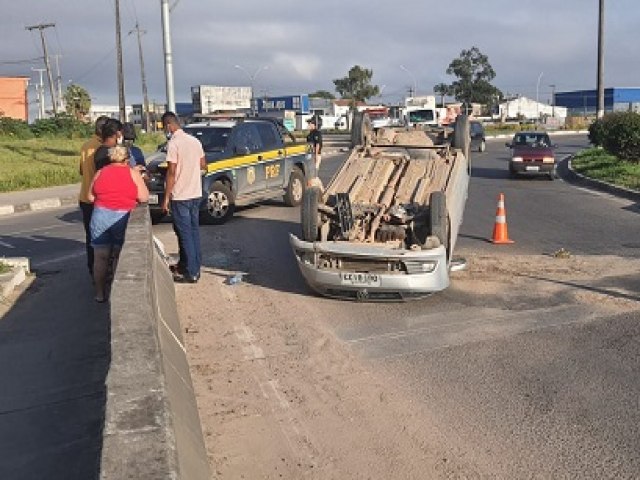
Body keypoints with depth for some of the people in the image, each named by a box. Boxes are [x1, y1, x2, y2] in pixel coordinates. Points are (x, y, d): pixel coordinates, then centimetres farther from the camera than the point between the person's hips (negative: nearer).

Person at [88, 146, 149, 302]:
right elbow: (144, 198, -2)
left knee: (100, 257, 9)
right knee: (120, 257, 8)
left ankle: (100, 294, 15)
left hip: (100, 217, 2)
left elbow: (91, 197, 10)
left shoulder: (100, 173, 10)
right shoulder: (133, 173, 2)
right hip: (122, 218, -2)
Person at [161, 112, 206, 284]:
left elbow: (171, 172, -17)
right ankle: (190, 264, 26)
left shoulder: (173, 143, -15)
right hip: (196, 194, 8)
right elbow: (203, 165, 14)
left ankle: (191, 273, 1)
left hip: (180, 196, -7)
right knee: (193, 230, 14)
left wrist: (166, 198, -12)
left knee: (185, 234, -2)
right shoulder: (195, 141, 7)